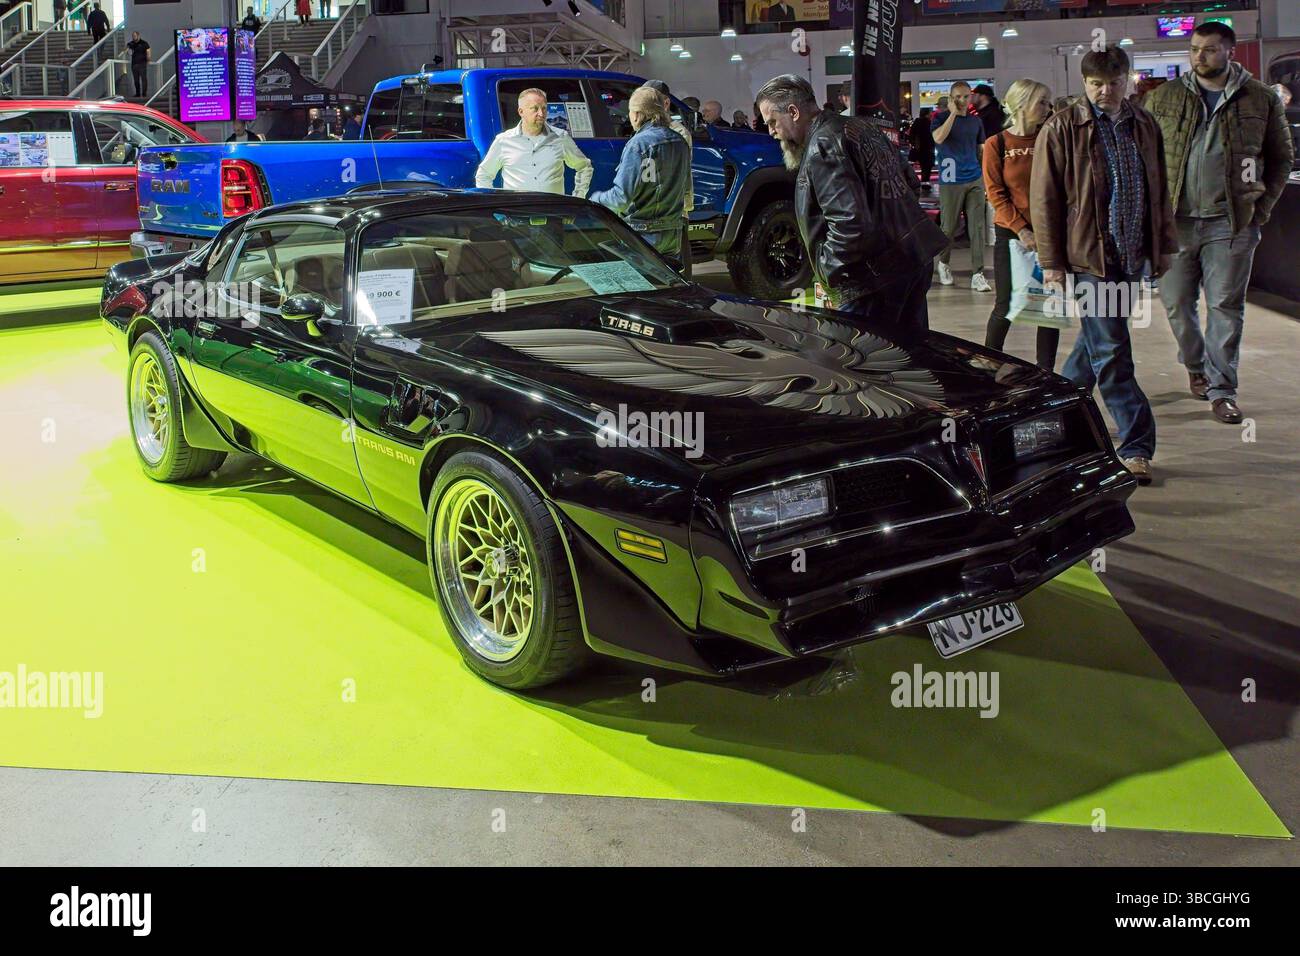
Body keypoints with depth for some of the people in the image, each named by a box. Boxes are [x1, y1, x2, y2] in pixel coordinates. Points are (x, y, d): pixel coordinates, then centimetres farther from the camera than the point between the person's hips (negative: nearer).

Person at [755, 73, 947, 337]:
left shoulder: (821, 146, -15)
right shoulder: (861, 126, 14)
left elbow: (850, 223, -25)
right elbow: (909, 179, 22)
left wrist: (828, 270, -12)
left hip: (876, 277, -10)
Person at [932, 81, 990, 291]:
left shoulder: (975, 121, 12)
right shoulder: (940, 118, 0)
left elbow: (981, 149, 19)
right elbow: (939, 138, -20)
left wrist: (985, 176, 13)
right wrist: (954, 112, -15)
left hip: (975, 180, 3)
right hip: (950, 181, -3)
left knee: (977, 227, -3)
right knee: (949, 228, 4)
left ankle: (977, 274, -3)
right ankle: (943, 263, 29)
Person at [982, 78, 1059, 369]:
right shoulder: (997, 144, -3)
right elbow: (995, 193, -6)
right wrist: (1021, 230, -14)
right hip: (1010, 233, -3)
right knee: (1006, 305, 2)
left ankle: (1046, 372, 13)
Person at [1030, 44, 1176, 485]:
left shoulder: (1144, 125, 11)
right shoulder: (1063, 129, -5)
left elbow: (1159, 189, 18)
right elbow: (1044, 199, -5)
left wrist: (1163, 245, 15)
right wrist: (1051, 261, -9)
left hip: (1133, 254, 6)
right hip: (1089, 254, -5)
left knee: (1098, 340, 15)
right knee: (1112, 353, -6)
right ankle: (1137, 445, -2)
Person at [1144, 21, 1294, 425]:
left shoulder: (1261, 100, 4)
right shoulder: (1164, 97, 6)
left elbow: (1281, 157, 11)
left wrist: (1261, 206, 2)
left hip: (1230, 222, -1)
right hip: (1174, 220, 2)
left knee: (1226, 307, -1)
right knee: (1176, 303, 7)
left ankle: (1221, 390, 6)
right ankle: (1196, 366, 32)